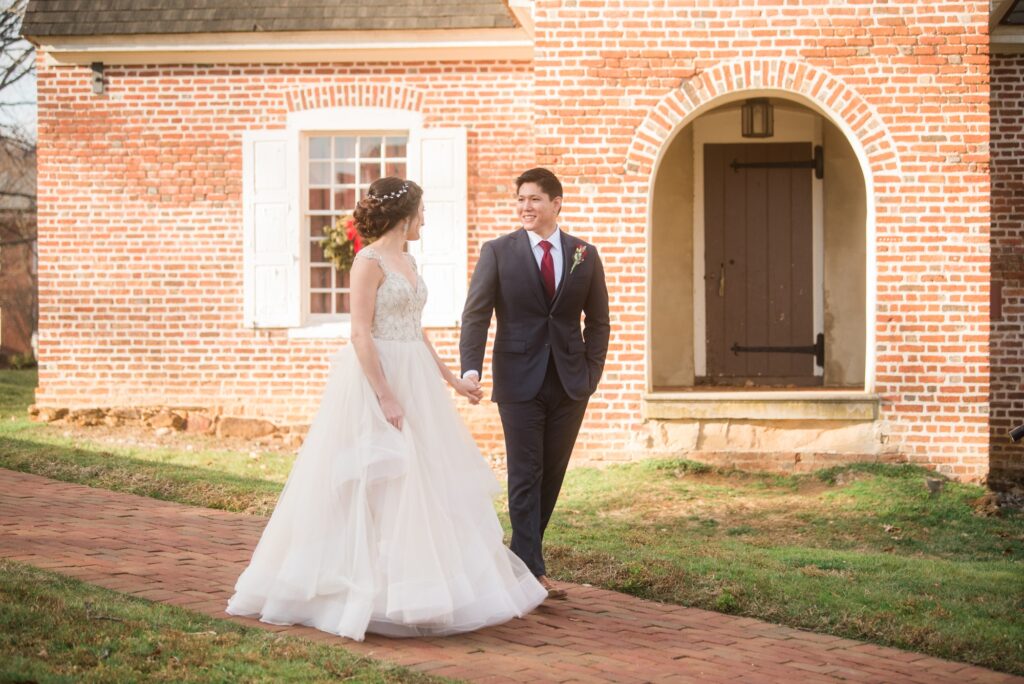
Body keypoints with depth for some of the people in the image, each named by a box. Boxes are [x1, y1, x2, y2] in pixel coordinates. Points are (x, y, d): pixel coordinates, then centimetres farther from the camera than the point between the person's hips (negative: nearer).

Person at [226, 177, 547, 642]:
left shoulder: (407, 262, 14)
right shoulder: (369, 261, -12)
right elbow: (361, 333, -18)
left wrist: (451, 379, 23)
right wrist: (385, 396, -23)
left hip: (415, 380, 9)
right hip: (376, 378, -9)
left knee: (426, 480, 10)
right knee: (376, 490, -5)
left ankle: (414, 591, 18)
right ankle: (368, 593, 3)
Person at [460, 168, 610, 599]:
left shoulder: (585, 255, 7)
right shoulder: (498, 252, -1)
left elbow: (597, 321, 12)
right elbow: (476, 314, -5)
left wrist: (592, 371, 1)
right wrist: (471, 368, -18)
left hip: (570, 383, 3)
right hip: (520, 381, -3)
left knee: (552, 474, 8)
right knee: (525, 475, -3)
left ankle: (523, 554, 21)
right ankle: (533, 569, -1)